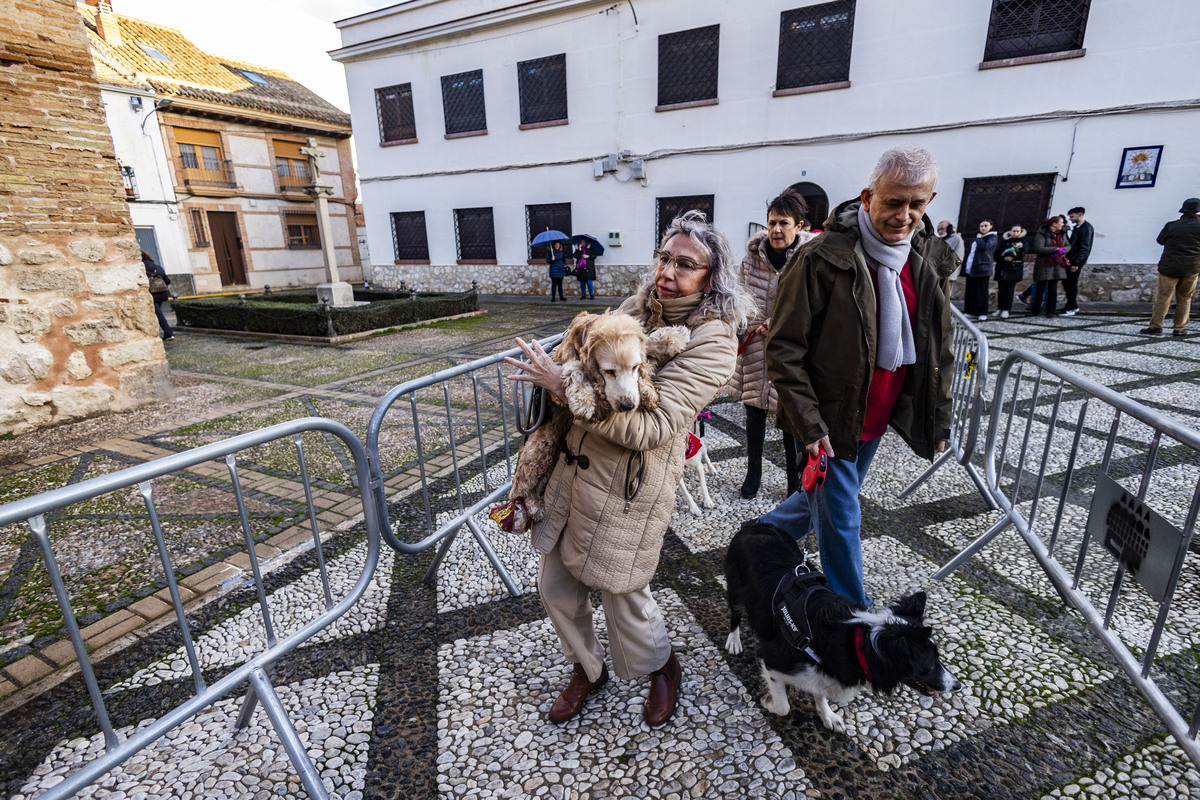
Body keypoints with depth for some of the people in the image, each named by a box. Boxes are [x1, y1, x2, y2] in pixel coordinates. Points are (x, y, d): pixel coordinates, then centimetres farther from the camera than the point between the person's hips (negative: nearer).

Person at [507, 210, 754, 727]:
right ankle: (587, 669, 47)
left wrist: (567, 385, -25)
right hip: (576, 464, 7)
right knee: (555, 585, 16)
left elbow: (651, 427, -25)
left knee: (622, 592, 12)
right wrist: (555, 379, 0)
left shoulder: (713, 340, -16)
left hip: (631, 485, -6)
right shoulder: (637, 306, 4)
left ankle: (662, 667, 47)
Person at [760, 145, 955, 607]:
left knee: (824, 498, 23)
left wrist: (939, 418, 10)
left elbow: (938, 348, 12)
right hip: (830, 422, -7)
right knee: (841, 521, 6)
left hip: (877, 419, 7)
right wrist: (808, 423, -20)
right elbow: (783, 349, -17)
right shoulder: (823, 260, -18)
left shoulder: (930, 261, 3)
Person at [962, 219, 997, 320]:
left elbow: (984, 246, -21)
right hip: (971, 269, 7)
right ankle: (970, 311, 12)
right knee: (970, 291, 7)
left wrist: (979, 238, -4)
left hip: (982, 268, -7)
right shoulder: (978, 237, 20)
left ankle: (983, 313, -1)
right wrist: (965, 265, 15)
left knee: (981, 291, -5)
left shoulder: (992, 237, -1)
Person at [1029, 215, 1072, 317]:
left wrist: (1062, 251, -6)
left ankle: (1050, 311, 9)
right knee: (1040, 288, -1)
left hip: (1057, 265, 6)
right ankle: (1034, 311, 9)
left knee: (1053, 288, 5)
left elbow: (1068, 246, 17)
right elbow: (1039, 249, -21)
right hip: (1044, 265, -6)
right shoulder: (1041, 234, -10)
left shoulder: (1062, 234, 11)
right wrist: (1057, 249, -20)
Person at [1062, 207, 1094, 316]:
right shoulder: (1076, 228, 15)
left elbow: (1084, 248, -18)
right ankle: (1073, 306, 21)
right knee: (1066, 281, 12)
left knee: (1072, 283, -6)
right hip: (1071, 260, 9)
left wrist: (1076, 263, -21)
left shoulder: (1086, 228, -12)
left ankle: (1071, 308, 1)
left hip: (1077, 261, -9)